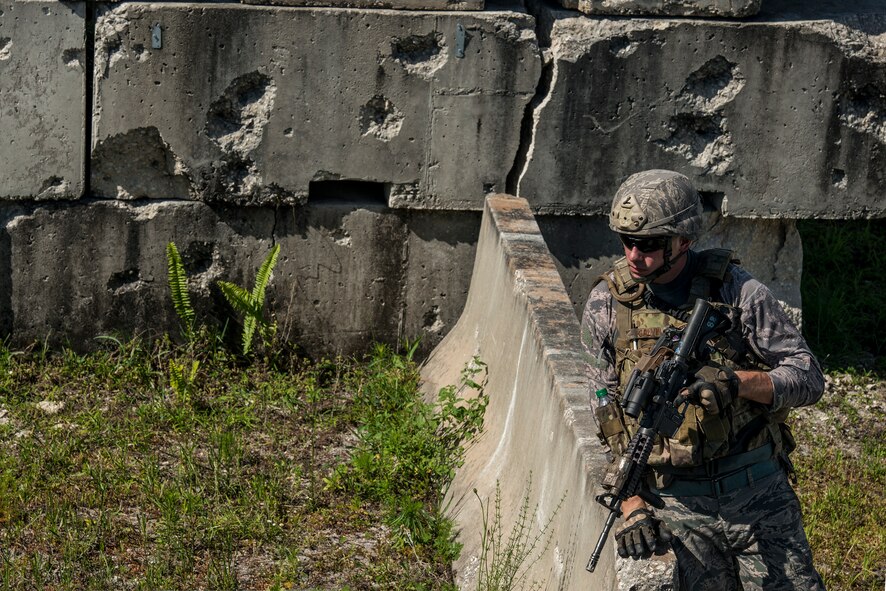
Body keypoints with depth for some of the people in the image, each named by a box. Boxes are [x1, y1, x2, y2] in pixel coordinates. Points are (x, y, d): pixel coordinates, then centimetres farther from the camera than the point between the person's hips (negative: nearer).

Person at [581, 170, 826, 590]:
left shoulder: (736, 290, -5)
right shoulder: (606, 305, 0)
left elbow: (808, 378, -3)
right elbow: (607, 413, 3)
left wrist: (735, 381, -21)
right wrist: (632, 505, -5)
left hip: (759, 492, 0)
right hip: (676, 505, 1)